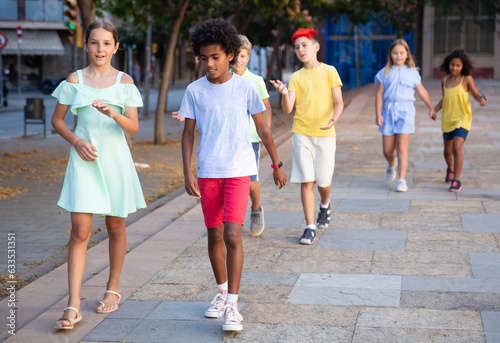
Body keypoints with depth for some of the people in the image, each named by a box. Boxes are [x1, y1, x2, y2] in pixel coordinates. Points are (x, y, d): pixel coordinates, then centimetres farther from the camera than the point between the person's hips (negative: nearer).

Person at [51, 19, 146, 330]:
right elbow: (57, 120, 9)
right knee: (80, 231, -9)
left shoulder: (124, 81, 2)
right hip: (84, 160, -1)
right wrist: (77, 141, -8)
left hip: (115, 159, 1)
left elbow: (134, 127, -5)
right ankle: (73, 306, -10)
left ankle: (113, 289, 30)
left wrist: (113, 114, -25)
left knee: (116, 226, 11)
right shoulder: (74, 80, 3)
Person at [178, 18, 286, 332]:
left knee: (232, 235, -13)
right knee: (214, 235, 12)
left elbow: (263, 128, 6)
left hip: (239, 170, -3)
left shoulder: (245, 88, -3)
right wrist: (187, 172, -3)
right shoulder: (195, 91, 1)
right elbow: (188, 133, 5)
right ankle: (222, 291, 31)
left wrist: (277, 165, 11)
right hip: (207, 173, 3)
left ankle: (233, 305, -9)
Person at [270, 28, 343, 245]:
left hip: (325, 134, -1)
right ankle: (310, 228, 0)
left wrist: (334, 118, -22)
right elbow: (287, 109, -2)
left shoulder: (329, 72, 4)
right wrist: (284, 94, -23)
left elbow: (338, 102, -2)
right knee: (306, 181, -4)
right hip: (301, 134, 1)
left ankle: (325, 205, 38)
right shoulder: (296, 77, 8)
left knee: (324, 181, 4)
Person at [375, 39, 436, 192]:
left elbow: (422, 91, 17)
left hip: (405, 111, -1)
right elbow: (379, 95, 4)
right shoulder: (385, 73, 5)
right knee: (387, 149, 5)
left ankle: (402, 180, -6)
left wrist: (431, 109, 22)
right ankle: (392, 164, 40)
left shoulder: (412, 73, 7)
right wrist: (378, 114, -4)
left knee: (402, 147, -11)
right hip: (388, 111, 1)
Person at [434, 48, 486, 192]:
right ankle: (450, 169, 49)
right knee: (447, 150, 17)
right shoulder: (444, 80, 3)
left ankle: (456, 180, -10)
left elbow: (476, 95, -5)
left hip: (463, 120, -5)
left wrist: (482, 99, -27)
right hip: (448, 120, 5)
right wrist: (434, 110, 2)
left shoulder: (467, 79, -9)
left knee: (457, 148, -21)